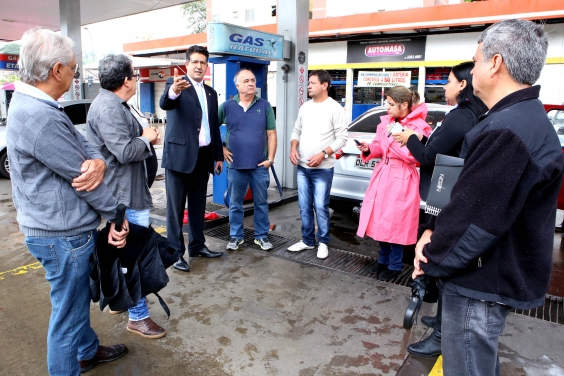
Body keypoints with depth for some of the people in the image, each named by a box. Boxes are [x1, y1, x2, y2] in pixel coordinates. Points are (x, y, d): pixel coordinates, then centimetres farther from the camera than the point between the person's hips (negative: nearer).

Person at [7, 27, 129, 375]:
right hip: (63, 235, -11)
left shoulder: (34, 105, 7)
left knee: (79, 298, 27)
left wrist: (97, 160, -18)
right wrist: (117, 215, -9)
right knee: (68, 312, 6)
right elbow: (82, 177, -21)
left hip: (67, 228, 11)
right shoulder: (40, 117, -26)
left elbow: (83, 145, 5)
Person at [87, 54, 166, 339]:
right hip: (126, 194, -11)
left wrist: (144, 135, 2)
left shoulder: (116, 105, 14)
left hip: (127, 191, 11)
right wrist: (147, 138, -11)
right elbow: (125, 151, -28)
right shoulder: (108, 108, -21)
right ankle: (138, 317, 11)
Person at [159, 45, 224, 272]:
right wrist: (173, 91, -49)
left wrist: (219, 156, 15)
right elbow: (165, 104, -26)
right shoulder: (175, 83, -4)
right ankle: (175, 252, 11)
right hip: (179, 155, -6)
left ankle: (197, 246, 28)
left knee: (198, 205, 15)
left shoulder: (211, 93, 15)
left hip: (203, 156, 6)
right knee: (176, 207, 2)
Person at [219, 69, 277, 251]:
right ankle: (236, 236, 24)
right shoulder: (227, 106, 1)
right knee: (235, 204, 9)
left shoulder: (265, 106, 2)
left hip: (260, 165, 0)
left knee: (261, 203, 9)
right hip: (236, 165, 0)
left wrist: (271, 158, -5)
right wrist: (221, 148, 1)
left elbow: (271, 134, 2)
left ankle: (262, 236, 23)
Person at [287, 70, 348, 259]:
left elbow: (342, 137, -10)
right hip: (302, 167, 6)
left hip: (323, 169, -6)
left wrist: (323, 154, -18)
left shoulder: (334, 108, -7)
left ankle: (323, 242, 15)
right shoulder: (305, 107, 10)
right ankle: (307, 240, 25)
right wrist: (293, 148, -1)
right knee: (304, 207, 11)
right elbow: (296, 130, 17)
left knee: (320, 207, -2)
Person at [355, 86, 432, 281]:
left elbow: (413, 156, -18)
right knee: (381, 221, 13)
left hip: (401, 180, -6)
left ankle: (394, 266, 18)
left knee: (395, 224, 1)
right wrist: (368, 149, -6)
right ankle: (383, 260, 30)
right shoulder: (386, 122, 8)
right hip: (382, 175, 7)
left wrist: (394, 138, -18)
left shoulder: (418, 126, -11)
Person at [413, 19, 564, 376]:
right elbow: (470, 196, 9)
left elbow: (477, 219, -27)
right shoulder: (525, 118, 9)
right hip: (497, 272, 10)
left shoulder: (507, 131, -28)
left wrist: (432, 259, -11)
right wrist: (435, 231, -2)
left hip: (484, 281, -10)